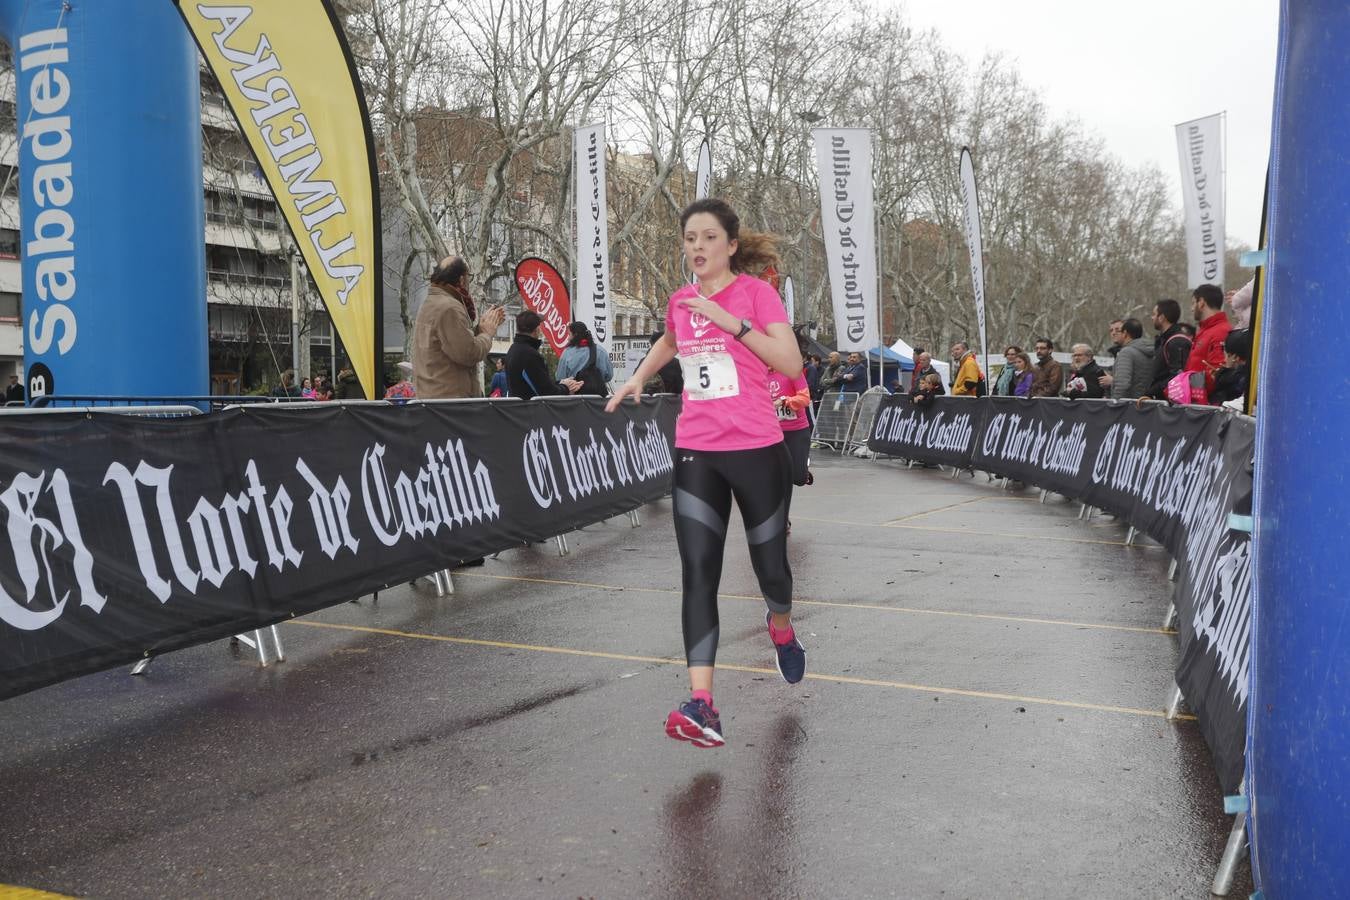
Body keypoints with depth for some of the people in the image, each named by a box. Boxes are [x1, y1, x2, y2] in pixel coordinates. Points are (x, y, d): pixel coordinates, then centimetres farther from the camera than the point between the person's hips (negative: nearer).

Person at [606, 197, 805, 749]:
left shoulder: (756, 291, -5)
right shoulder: (680, 301, 9)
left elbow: (791, 363, -16)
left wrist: (732, 321, -19)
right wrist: (639, 375, 20)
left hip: (756, 449, -3)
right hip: (695, 453, 3)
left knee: (770, 564, 9)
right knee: (698, 573, -8)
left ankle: (781, 626, 45)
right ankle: (701, 704, -10)